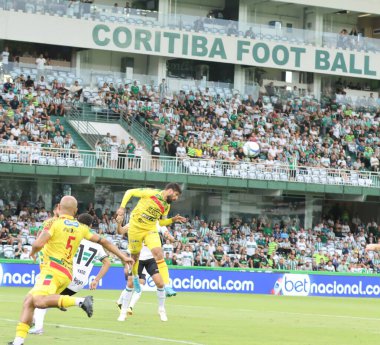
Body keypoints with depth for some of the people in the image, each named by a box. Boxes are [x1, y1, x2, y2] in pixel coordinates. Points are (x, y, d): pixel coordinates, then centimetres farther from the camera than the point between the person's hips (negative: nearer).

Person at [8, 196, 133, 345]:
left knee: (39, 301, -28)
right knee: (29, 301, 10)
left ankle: (80, 301, -31)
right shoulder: (81, 228, 13)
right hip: (66, 273, 8)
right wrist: (123, 257, 27)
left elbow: (38, 244, -15)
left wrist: (32, 252, 9)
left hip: (52, 270, -8)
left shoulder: (54, 223, -4)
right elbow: (104, 242, 18)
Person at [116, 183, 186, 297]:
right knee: (135, 256, 11)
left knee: (159, 254, -17)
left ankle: (166, 286, -22)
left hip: (151, 230, 3)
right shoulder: (150, 193, -15)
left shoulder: (166, 206, 3)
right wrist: (122, 207, -17)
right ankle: (135, 277, 44)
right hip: (136, 227, -3)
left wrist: (173, 220, -3)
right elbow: (129, 192, -8)